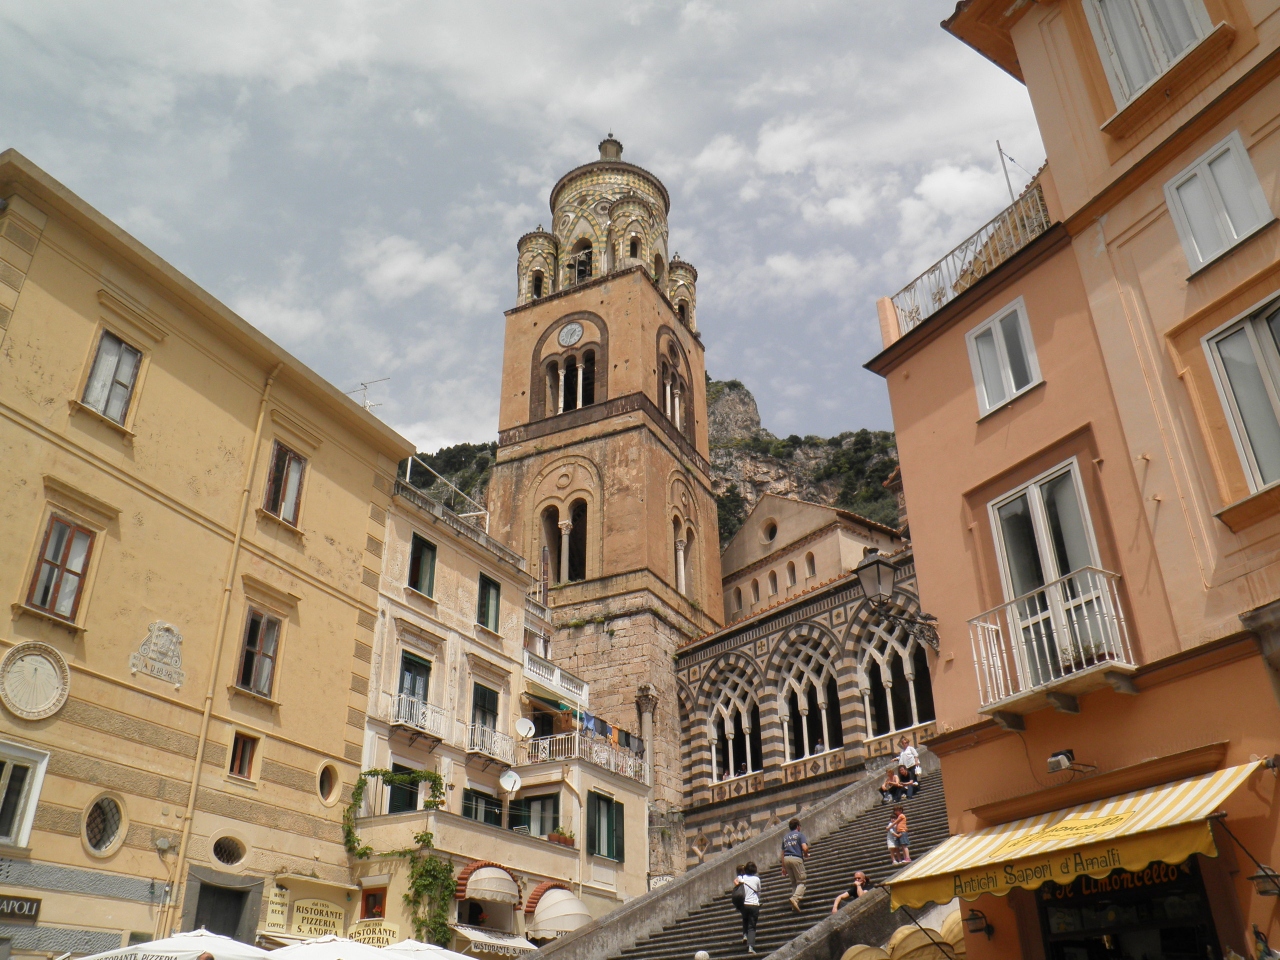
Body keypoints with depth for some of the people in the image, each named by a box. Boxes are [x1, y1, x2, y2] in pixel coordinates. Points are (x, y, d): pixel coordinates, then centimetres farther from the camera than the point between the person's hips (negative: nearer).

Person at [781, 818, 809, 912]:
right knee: (801, 881, -1)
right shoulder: (800, 835, 3)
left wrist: (783, 867, 22)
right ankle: (795, 898, -25)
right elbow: (805, 848, -12)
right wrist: (806, 855, 10)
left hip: (786, 859, 6)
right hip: (796, 858, -6)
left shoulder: (785, 837, 20)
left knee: (793, 882, 16)